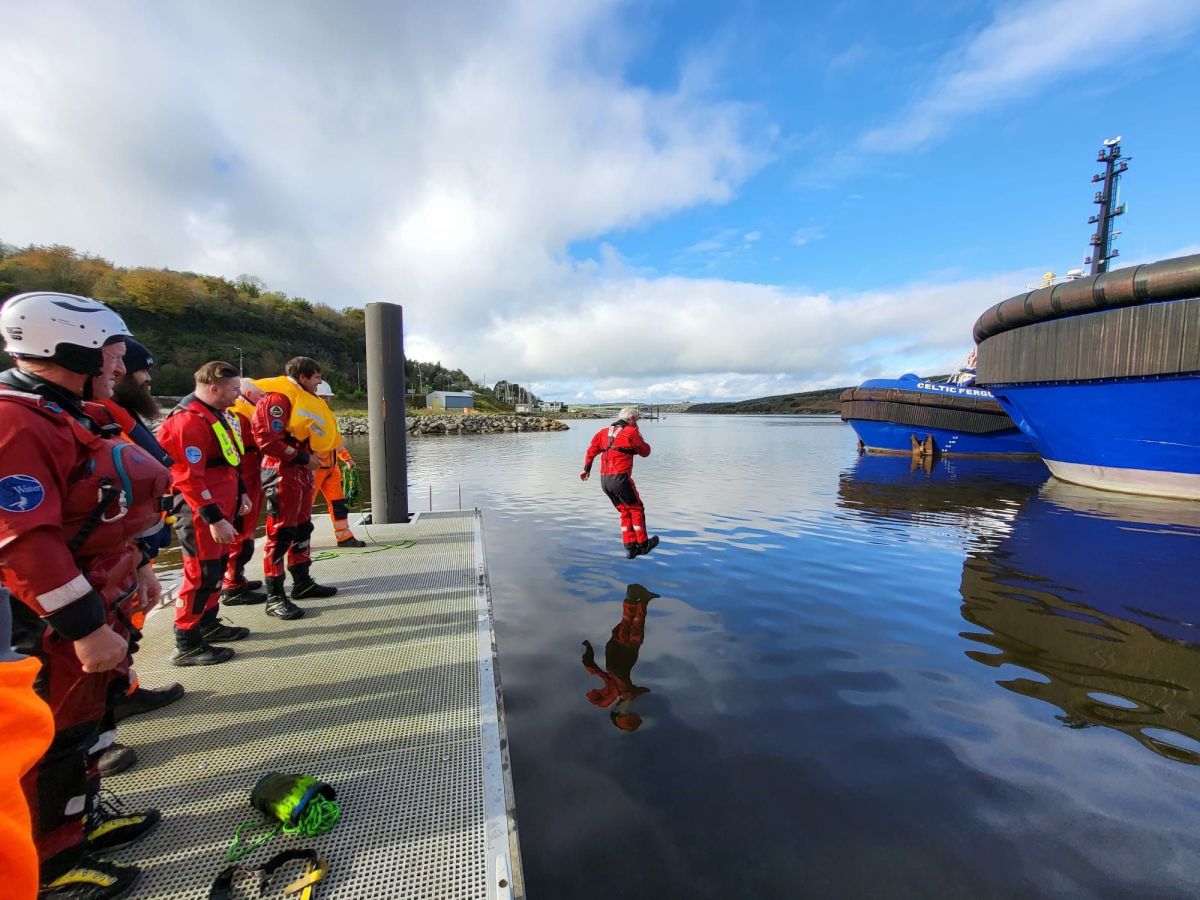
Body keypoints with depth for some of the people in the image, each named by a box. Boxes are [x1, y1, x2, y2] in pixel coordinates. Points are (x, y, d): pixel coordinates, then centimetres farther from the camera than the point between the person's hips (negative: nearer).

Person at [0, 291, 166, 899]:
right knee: (51, 735, 8)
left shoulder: (68, 414, 9)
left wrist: (137, 569, 19)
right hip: (51, 622, -10)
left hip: (96, 601, 10)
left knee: (82, 718, 23)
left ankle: (80, 814, 42)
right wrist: (85, 628, -24)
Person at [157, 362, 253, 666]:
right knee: (202, 574, -3)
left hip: (220, 507, 10)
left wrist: (240, 493, 18)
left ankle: (209, 624, 33)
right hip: (201, 514, -10)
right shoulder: (188, 421, -20)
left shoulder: (215, 414, 13)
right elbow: (189, 478, -24)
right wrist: (215, 519, -23)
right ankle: (187, 646, 9)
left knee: (217, 569, 18)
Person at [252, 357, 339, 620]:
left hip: (301, 472, 10)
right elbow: (267, 439, -21)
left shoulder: (304, 399, 18)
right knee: (280, 533, -5)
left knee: (302, 529, 16)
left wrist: (310, 457, 10)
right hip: (282, 473, -10)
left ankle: (302, 582, 29)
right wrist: (302, 458, -17)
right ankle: (274, 597, 3)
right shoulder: (278, 397, -13)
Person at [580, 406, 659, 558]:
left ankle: (630, 548, 18)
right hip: (620, 478, -7)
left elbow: (592, 450, 8)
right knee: (636, 509, 12)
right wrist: (638, 436, 21)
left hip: (604, 480, 7)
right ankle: (643, 544, 21)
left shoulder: (604, 432, 16)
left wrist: (586, 469, 18)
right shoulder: (631, 432, -1)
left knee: (625, 512, 18)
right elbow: (645, 451, 8)